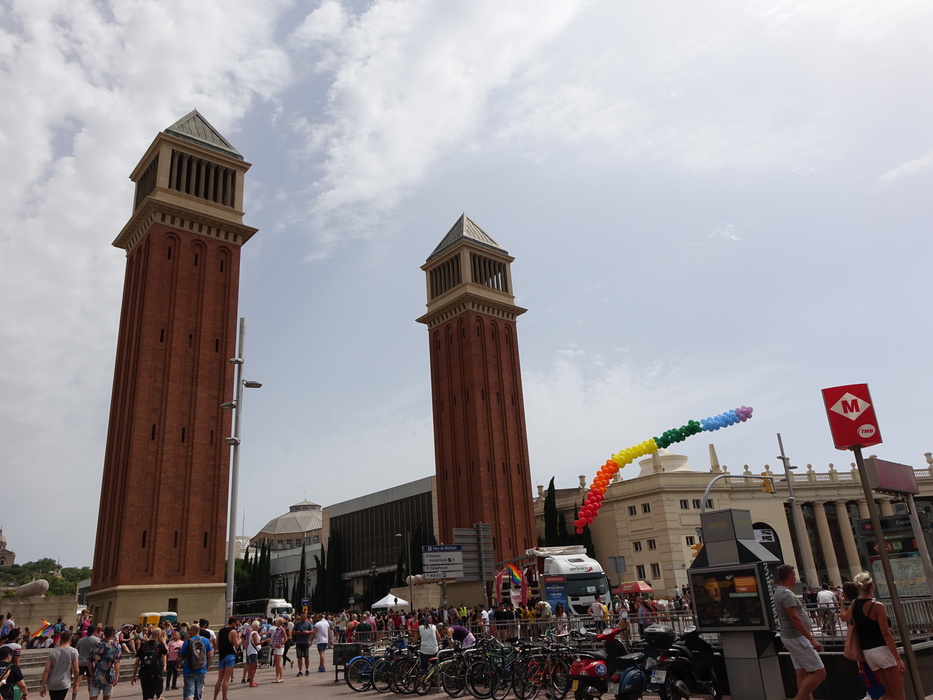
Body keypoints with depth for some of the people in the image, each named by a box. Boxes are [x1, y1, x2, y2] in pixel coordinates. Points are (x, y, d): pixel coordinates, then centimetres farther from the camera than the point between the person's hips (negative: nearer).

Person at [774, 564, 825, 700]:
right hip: (796, 638, -10)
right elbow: (795, 618, -25)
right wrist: (811, 639, -24)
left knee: (802, 674, 10)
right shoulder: (787, 594, -19)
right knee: (819, 673, -6)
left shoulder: (779, 592, 13)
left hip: (789, 637, 10)